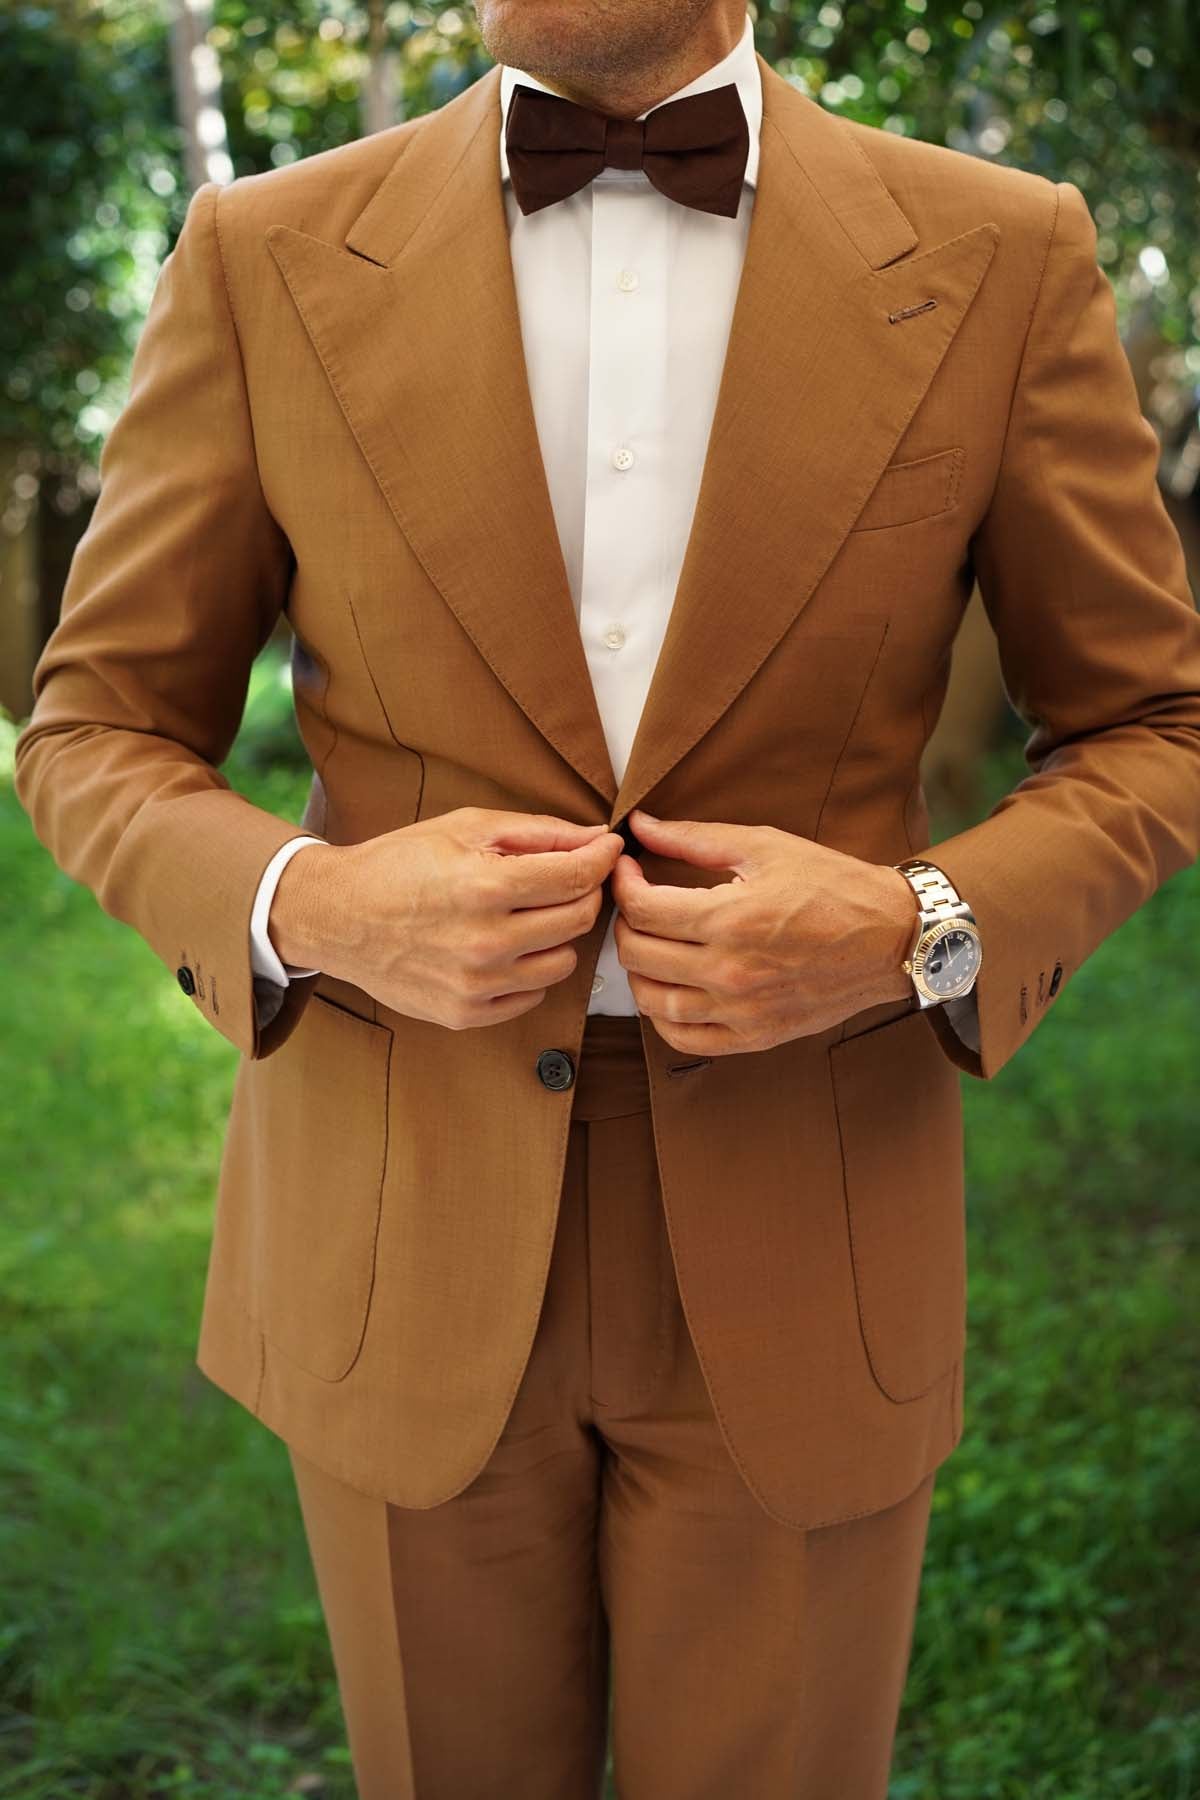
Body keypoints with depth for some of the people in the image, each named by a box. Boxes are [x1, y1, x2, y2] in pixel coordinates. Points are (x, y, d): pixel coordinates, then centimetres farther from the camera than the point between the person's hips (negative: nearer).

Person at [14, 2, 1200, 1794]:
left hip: (798, 1260, 0)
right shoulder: (267, 256, -2)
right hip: (403, 1246, 1)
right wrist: (305, 906, -18)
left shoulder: (1002, 259, -4)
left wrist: (919, 933, -16)